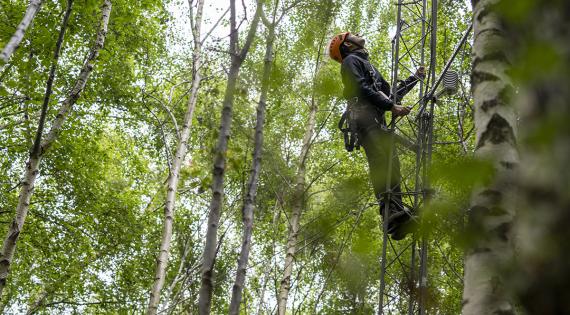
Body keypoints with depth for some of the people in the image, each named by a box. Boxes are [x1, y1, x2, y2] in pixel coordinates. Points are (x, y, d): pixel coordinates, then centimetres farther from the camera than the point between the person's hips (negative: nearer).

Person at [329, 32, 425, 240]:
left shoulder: (367, 66, 40)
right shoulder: (351, 61, 12)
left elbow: (390, 94, 38)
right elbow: (361, 88, -5)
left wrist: (415, 78, 40)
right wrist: (391, 106, -10)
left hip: (377, 119, 9)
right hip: (364, 113, -9)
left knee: (389, 162, -10)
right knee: (381, 159, -26)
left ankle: (396, 215, -25)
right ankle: (392, 211, -42)